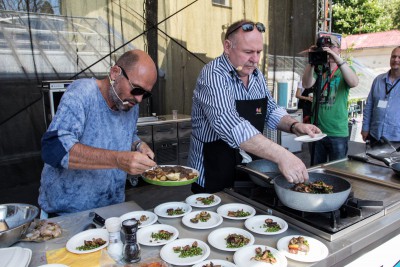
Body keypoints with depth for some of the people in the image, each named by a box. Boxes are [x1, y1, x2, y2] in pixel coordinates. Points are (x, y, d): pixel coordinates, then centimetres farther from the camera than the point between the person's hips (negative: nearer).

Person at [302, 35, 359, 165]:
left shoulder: (345, 70, 4)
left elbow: (354, 82, -18)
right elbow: (306, 84, -11)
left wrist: (338, 59, -30)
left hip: (338, 133, -1)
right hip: (317, 130, 2)